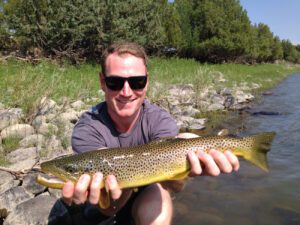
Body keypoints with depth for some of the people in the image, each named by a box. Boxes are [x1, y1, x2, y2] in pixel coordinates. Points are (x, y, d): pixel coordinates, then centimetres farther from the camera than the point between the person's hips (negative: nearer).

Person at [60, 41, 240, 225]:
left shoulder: (160, 121, -18)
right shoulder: (87, 131, -21)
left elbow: (173, 183, -32)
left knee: (158, 196, -28)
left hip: (148, 204, -1)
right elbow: (109, 208, -29)